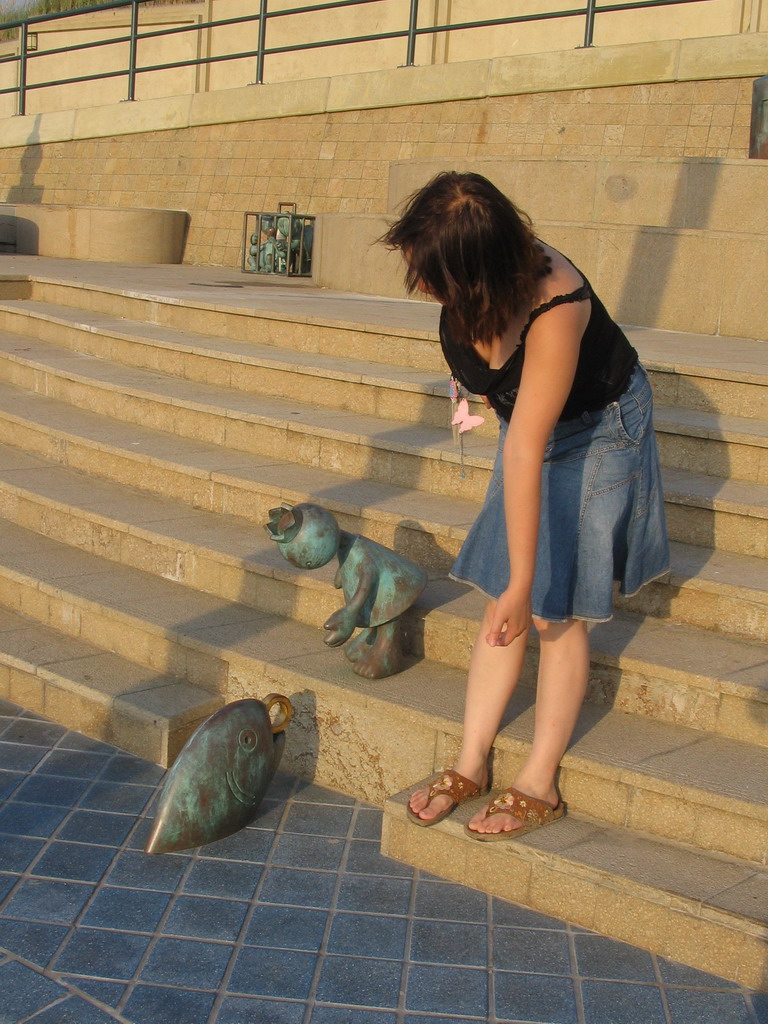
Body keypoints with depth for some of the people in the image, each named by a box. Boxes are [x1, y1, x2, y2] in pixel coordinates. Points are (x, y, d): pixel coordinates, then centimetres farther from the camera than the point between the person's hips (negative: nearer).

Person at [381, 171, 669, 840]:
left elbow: (525, 452, -40)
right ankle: (472, 764, 15)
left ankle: (540, 785, 9)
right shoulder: (477, 279, -21)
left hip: (598, 433, -6)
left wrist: (523, 582, -35)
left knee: (554, 610, -4)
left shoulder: (555, 308, -40)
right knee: (500, 600, 6)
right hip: (527, 421, 7)